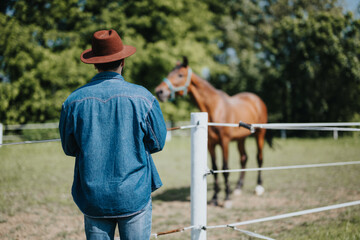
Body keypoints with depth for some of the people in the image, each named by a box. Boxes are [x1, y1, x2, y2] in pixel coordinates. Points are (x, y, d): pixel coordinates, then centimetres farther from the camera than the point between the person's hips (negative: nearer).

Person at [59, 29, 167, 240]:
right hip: (134, 195, -1)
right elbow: (158, 143, 1)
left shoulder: (74, 101, -5)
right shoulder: (142, 97, -9)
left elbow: (69, 148, 6)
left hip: (93, 197, 2)